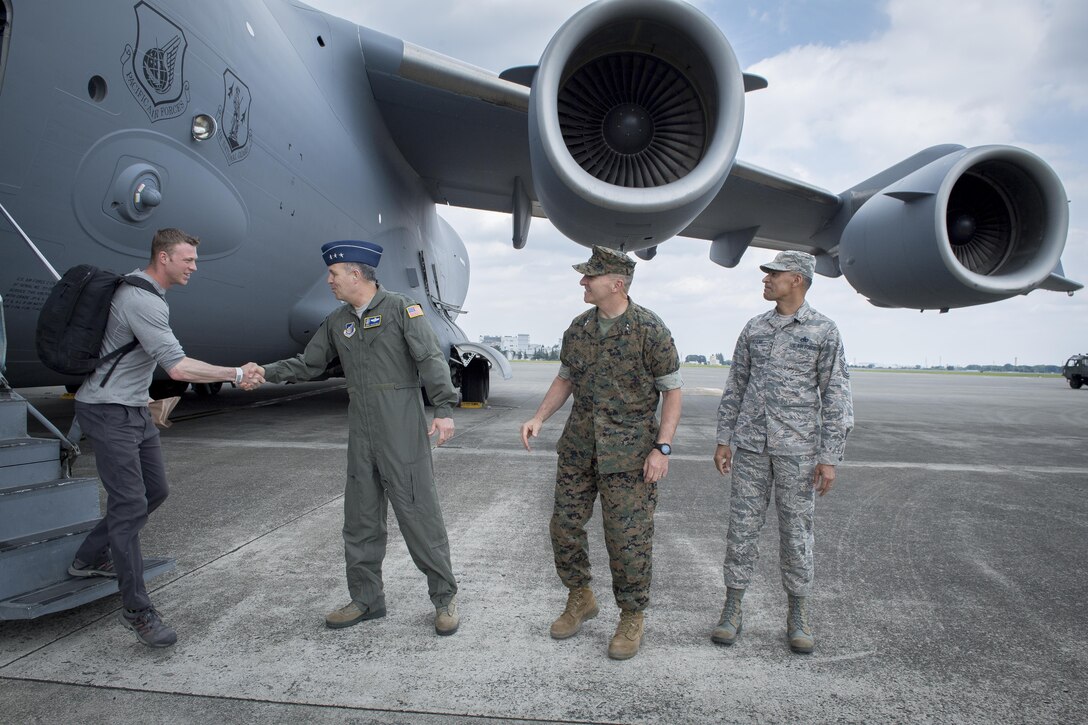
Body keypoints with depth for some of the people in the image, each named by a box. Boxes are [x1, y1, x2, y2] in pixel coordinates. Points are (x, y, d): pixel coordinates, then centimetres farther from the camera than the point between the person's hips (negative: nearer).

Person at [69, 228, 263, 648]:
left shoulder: (146, 291, 11)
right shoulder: (141, 301, -22)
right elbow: (177, 367, -30)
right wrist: (235, 375, -26)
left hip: (133, 409, 10)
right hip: (108, 412, -10)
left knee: (155, 490, 15)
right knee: (130, 504, -10)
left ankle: (90, 559, 33)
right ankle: (137, 609, -3)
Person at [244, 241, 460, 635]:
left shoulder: (400, 308, -6)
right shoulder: (337, 321, 13)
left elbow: (431, 359, -12)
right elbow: (308, 363, 18)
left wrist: (443, 409, -19)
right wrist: (267, 372, 3)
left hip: (403, 428, -7)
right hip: (361, 431, 7)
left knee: (418, 511, -3)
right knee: (361, 517, 11)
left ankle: (444, 597, 11)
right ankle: (366, 598, 26)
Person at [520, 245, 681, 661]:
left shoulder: (650, 330, -12)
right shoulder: (579, 328, 5)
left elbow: (672, 390, -8)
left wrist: (662, 448, -14)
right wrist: (539, 418, 2)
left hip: (629, 448, -5)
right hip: (579, 444, 6)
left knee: (628, 537, 1)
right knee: (565, 525, 10)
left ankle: (632, 618, 22)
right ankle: (580, 599, 33)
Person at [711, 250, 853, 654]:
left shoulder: (824, 332, -2)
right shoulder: (754, 328, 9)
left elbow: (836, 398, -4)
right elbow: (735, 387, 12)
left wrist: (830, 458, -9)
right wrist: (723, 441, 7)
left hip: (797, 449, -3)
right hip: (750, 445, 3)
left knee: (796, 532, 6)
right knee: (742, 526, 5)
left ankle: (798, 616, 22)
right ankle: (732, 608, 17)